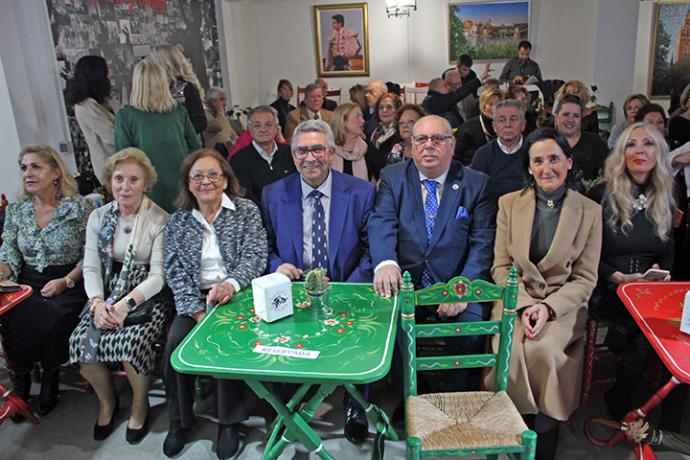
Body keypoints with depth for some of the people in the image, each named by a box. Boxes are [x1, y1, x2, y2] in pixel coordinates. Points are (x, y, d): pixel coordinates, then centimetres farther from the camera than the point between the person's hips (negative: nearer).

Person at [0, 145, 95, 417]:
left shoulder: (79, 207, -5)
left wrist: (66, 281, -17)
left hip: (69, 284, -4)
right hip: (28, 282, 4)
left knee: (55, 316, -30)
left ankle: (50, 377, -5)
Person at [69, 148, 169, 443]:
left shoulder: (159, 220, -7)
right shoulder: (99, 217, 7)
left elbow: (159, 275, -11)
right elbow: (91, 268, 4)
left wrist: (126, 303, -22)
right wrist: (98, 303, -13)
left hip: (148, 297, -4)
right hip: (106, 294, 4)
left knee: (130, 341, -28)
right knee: (82, 341, -18)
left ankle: (140, 405, 4)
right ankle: (106, 400, 13)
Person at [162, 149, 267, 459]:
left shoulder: (247, 211, 2)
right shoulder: (178, 221, 8)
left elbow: (255, 257, -7)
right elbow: (175, 272, 2)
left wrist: (230, 284, -26)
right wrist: (197, 311, -11)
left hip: (236, 295, -2)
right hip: (195, 299, 3)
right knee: (175, 342, -22)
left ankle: (229, 422, -6)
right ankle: (179, 421, 2)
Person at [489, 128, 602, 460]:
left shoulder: (590, 211, 4)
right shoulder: (509, 203, 7)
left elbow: (585, 279, 2)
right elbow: (501, 267, 3)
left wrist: (548, 307, -14)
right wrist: (524, 306, -13)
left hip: (564, 305, -1)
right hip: (515, 299, 1)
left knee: (542, 350, -29)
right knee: (513, 349, -27)